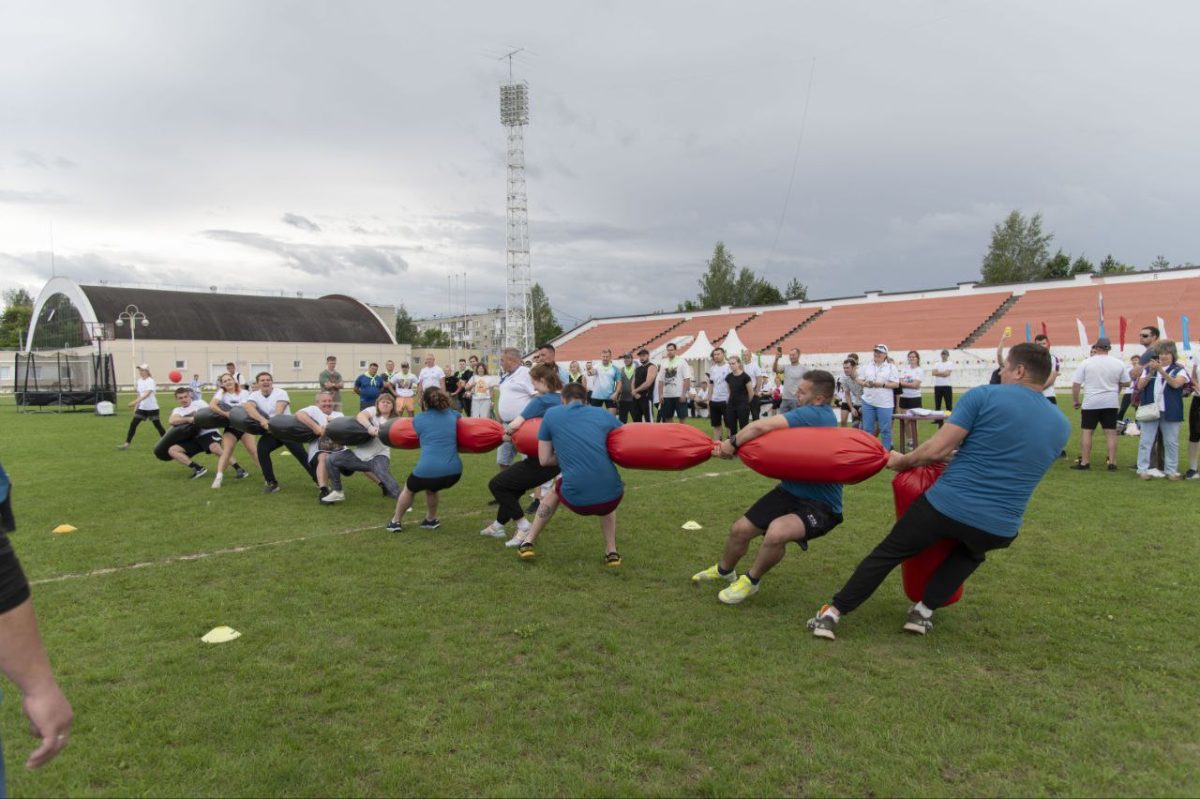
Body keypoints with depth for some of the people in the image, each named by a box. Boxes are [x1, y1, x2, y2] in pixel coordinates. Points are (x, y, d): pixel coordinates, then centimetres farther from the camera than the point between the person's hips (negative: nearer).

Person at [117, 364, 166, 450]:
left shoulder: (150, 381, -14)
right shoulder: (139, 381, 9)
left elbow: (147, 394, -28)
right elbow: (139, 394, 17)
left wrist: (135, 401, -39)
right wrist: (136, 406, 14)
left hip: (152, 408, -7)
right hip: (142, 408, 7)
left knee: (157, 425, 0)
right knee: (133, 424, -1)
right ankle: (127, 444, 0)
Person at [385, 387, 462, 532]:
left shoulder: (418, 419, 9)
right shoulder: (454, 415, 14)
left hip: (428, 470, -2)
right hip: (454, 471, 2)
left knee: (409, 488, 32)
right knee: (431, 487, 38)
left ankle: (395, 522, 44)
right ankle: (431, 520, 48)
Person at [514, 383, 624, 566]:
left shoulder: (551, 414, 13)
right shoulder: (604, 414, 15)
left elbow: (545, 460, 13)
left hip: (576, 497, -1)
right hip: (611, 496, 1)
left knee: (557, 490, 35)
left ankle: (527, 543, 35)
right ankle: (612, 552, 29)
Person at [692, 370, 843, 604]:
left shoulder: (814, 414, -25)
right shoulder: (816, 415, 6)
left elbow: (762, 426, -33)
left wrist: (733, 442, -18)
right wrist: (737, 445, -9)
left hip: (819, 504, -9)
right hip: (791, 491, 9)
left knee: (777, 532, -36)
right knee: (740, 529, 8)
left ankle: (751, 581, -8)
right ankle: (724, 570, 39)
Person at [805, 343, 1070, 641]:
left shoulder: (984, 395, -6)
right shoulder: (1061, 426, 11)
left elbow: (937, 449, -11)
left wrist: (903, 461, 8)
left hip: (945, 505, -4)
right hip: (999, 528, 4)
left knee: (887, 554, 15)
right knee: (970, 553, 38)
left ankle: (832, 613, 16)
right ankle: (925, 610, 24)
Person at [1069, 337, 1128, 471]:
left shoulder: (1086, 363, -6)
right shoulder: (1118, 364, 3)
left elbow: (1075, 384, -6)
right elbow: (1123, 384, 14)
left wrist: (1076, 401, 6)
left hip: (1090, 402, -2)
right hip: (1111, 403, 3)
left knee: (1086, 431, 4)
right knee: (1111, 432, 4)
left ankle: (1084, 462, 5)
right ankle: (1112, 462, 5)